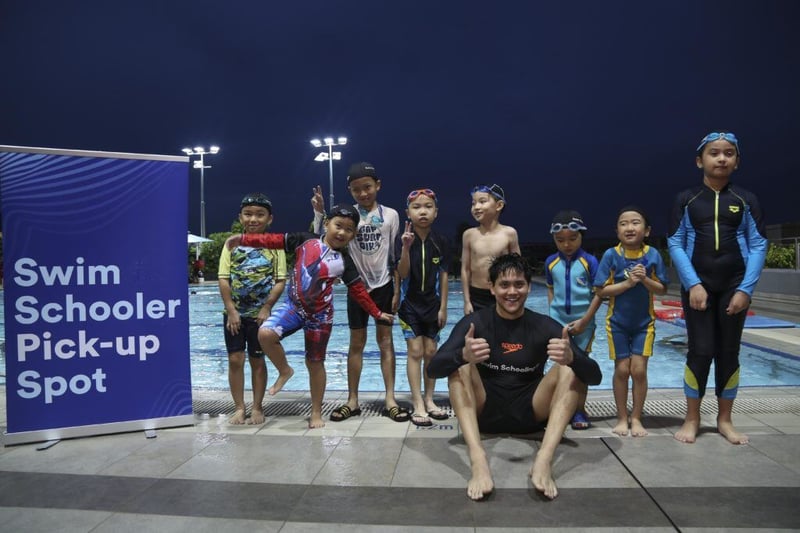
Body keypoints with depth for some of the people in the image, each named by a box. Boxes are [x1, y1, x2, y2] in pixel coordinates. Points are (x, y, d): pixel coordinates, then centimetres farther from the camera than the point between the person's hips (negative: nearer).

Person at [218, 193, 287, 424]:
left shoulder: (275, 246, -4)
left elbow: (281, 281, -6)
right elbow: (223, 279, -4)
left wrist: (266, 308, -12)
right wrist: (231, 310, -10)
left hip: (260, 314, -1)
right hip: (234, 313, 1)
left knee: (257, 360, 9)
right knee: (235, 359, 3)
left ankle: (257, 408, 19)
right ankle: (239, 408, 15)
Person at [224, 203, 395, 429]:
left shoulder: (344, 262, -3)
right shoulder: (306, 240, -3)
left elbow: (358, 290, 3)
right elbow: (275, 240, -4)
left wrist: (377, 313, 3)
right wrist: (243, 239, -10)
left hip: (320, 315, 0)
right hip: (294, 305, 1)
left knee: (315, 362, 7)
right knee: (265, 334, -25)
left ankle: (316, 413, 22)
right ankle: (284, 371, 5)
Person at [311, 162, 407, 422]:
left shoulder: (390, 215, -1)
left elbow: (395, 256, 2)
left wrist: (397, 290, 0)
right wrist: (319, 212, -22)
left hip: (383, 285, 0)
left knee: (385, 340, 4)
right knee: (356, 342, 7)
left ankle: (390, 399, 10)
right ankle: (352, 400, 16)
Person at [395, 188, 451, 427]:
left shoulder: (441, 242, -3)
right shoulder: (403, 240, -9)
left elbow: (443, 276, 0)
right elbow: (402, 274, -17)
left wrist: (443, 307, 0)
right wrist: (406, 248, -32)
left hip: (432, 304, 2)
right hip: (410, 304, -2)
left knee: (430, 352, 8)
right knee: (415, 352, -2)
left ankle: (429, 400, 23)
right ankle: (418, 405, 4)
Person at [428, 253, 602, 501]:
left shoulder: (545, 326, -6)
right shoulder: (474, 322, -8)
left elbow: (595, 376, -13)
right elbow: (433, 369, -20)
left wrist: (571, 357, -37)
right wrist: (463, 355, -43)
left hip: (529, 414, 1)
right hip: (484, 413, -1)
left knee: (570, 370, -18)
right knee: (460, 365, -24)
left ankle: (543, 460, -34)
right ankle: (478, 459, -38)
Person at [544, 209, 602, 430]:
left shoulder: (589, 261, -9)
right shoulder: (551, 262, 1)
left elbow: (598, 294, -9)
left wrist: (584, 321, -12)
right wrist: (552, 315, 3)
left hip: (582, 323, -2)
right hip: (558, 322, 3)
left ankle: (579, 410, 19)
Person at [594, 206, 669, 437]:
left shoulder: (652, 255, -7)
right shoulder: (611, 255, -11)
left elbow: (662, 289, -3)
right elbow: (600, 290, -12)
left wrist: (645, 279, -20)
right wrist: (627, 283, -22)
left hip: (644, 322, 1)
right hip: (618, 322, -1)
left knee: (639, 369, 0)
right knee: (622, 369, 5)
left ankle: (636, 418, 17)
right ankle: (622, 418, 19)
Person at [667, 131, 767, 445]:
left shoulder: (746, 200, 4)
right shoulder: (686, 199, 1)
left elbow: (758, 246, 1)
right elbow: (675, 244, -3)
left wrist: (746, 289, -9)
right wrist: (693, 284, -12)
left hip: (734, 286, 2)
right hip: (697, 285, -1)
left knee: (729, 353, 6)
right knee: (700, 352, -3)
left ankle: (724, 419, 20)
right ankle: (692, 419, 10)